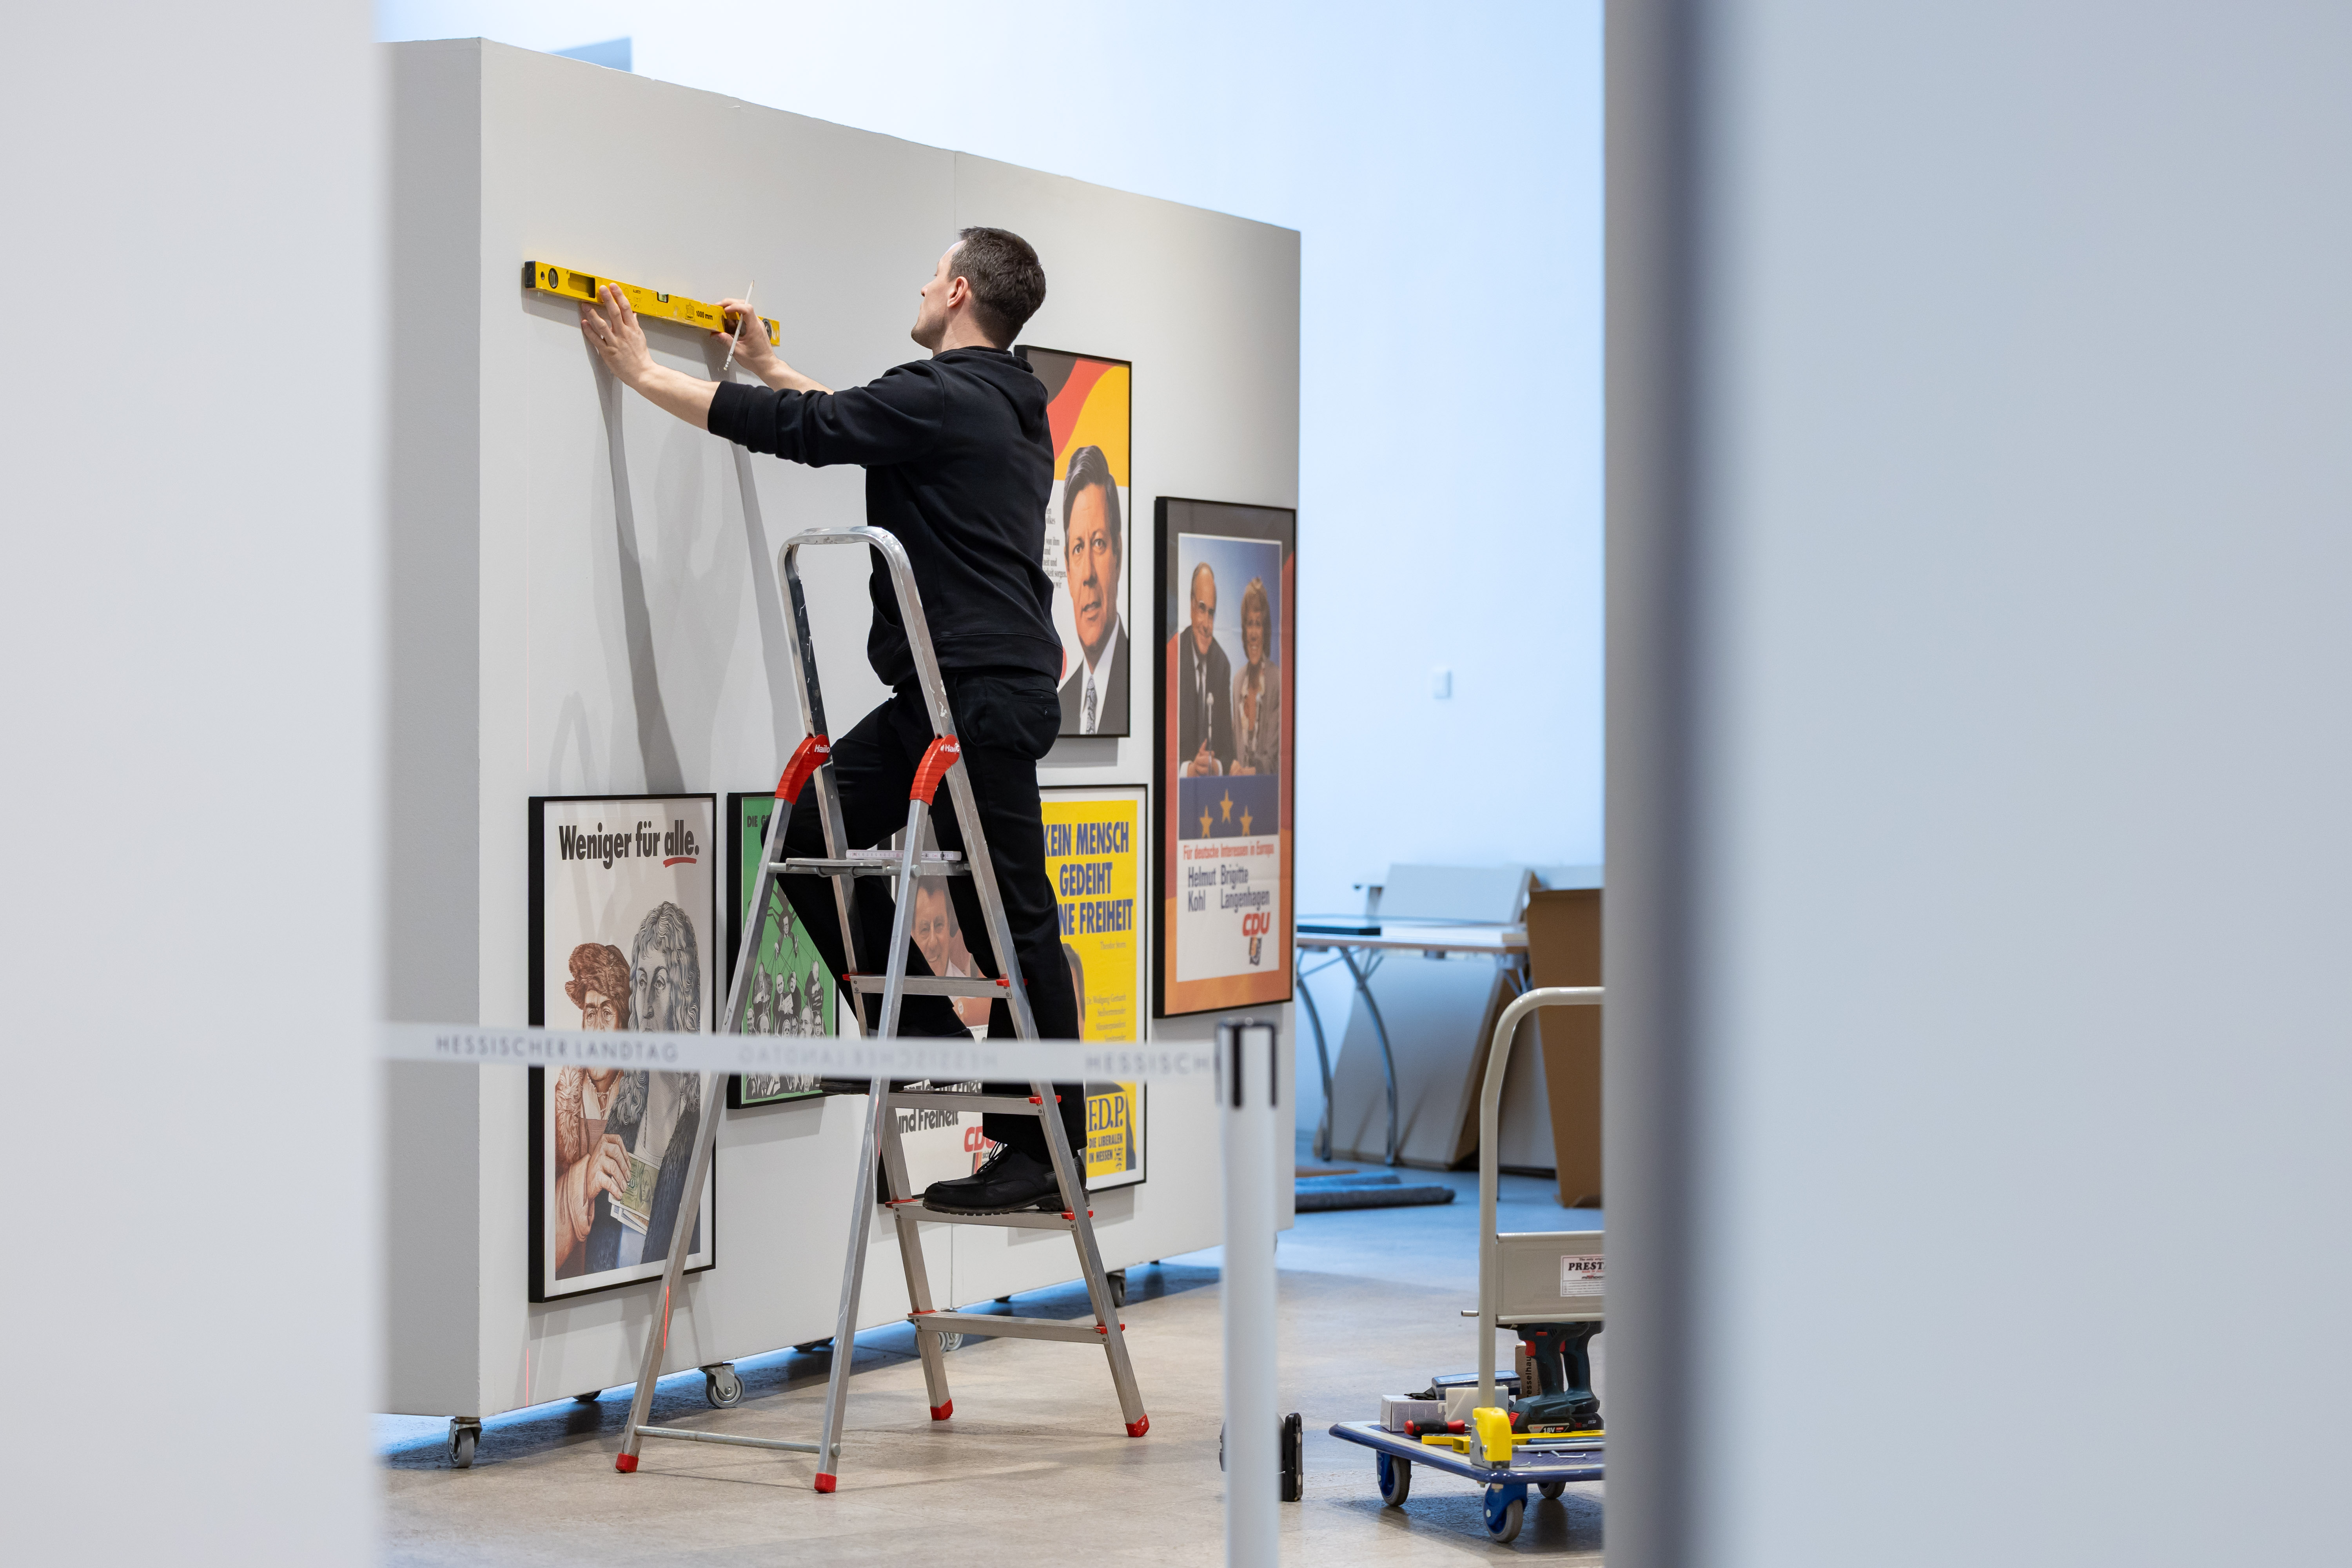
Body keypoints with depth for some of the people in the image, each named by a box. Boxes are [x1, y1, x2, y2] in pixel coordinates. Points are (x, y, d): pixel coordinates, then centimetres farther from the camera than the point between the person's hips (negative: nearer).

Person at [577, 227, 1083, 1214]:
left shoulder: (947, 398, -13)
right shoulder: (1004, 408, 17)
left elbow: (798, 431, -10)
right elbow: (853, 420, 34)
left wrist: (644, 373, 0)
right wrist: (766, 364, 42)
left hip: (983, 698, -10)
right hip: (943, 695, 10)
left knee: (1011, 922, -5)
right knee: (813, 833, 11)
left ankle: (1048, 1151, -1)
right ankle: (921, 1032, 11)